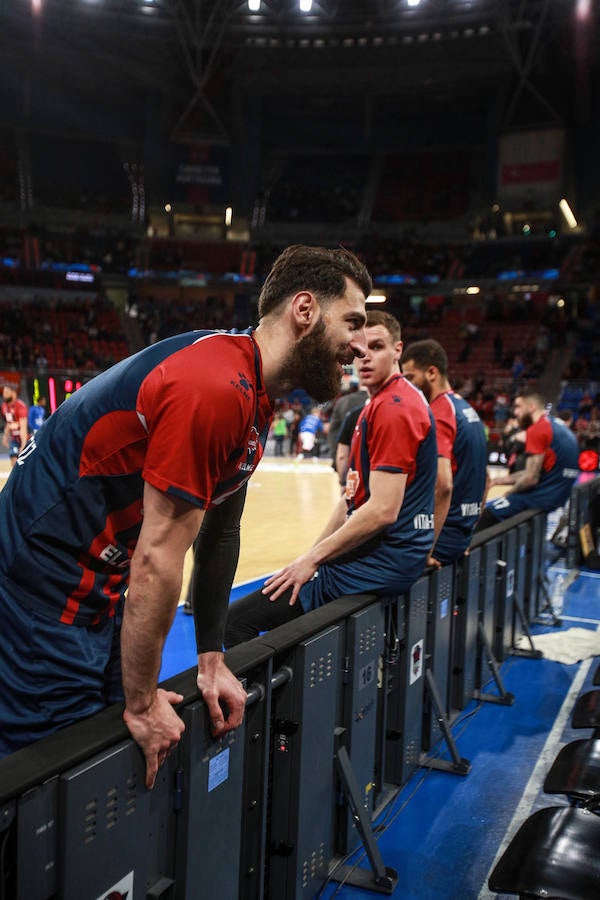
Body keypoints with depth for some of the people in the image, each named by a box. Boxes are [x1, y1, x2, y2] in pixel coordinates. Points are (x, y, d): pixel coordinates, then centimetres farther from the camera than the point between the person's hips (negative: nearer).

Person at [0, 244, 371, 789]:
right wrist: (143, 704, -13)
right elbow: (157, 560, -24)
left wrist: (211, 660, 11)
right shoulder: (211, 388, -27)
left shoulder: (257, 396, 5)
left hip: (101, 596, 10)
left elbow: (219, 532, 10)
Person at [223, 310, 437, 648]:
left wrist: (313, 559, -14)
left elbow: (382, 510, -23)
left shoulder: (392, 408, -16)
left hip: (380, 563, -11)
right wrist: (314, 554, 13)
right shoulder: (381, 403, 17)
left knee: (237, 620, -12)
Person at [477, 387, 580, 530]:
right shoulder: (559, 426, 15)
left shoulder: (537, 429, -14)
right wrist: (499, 480, 17)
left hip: (541, 499, -10)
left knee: (485, 513, -6)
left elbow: (531, 478, -18)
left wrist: (508, 493, -2)